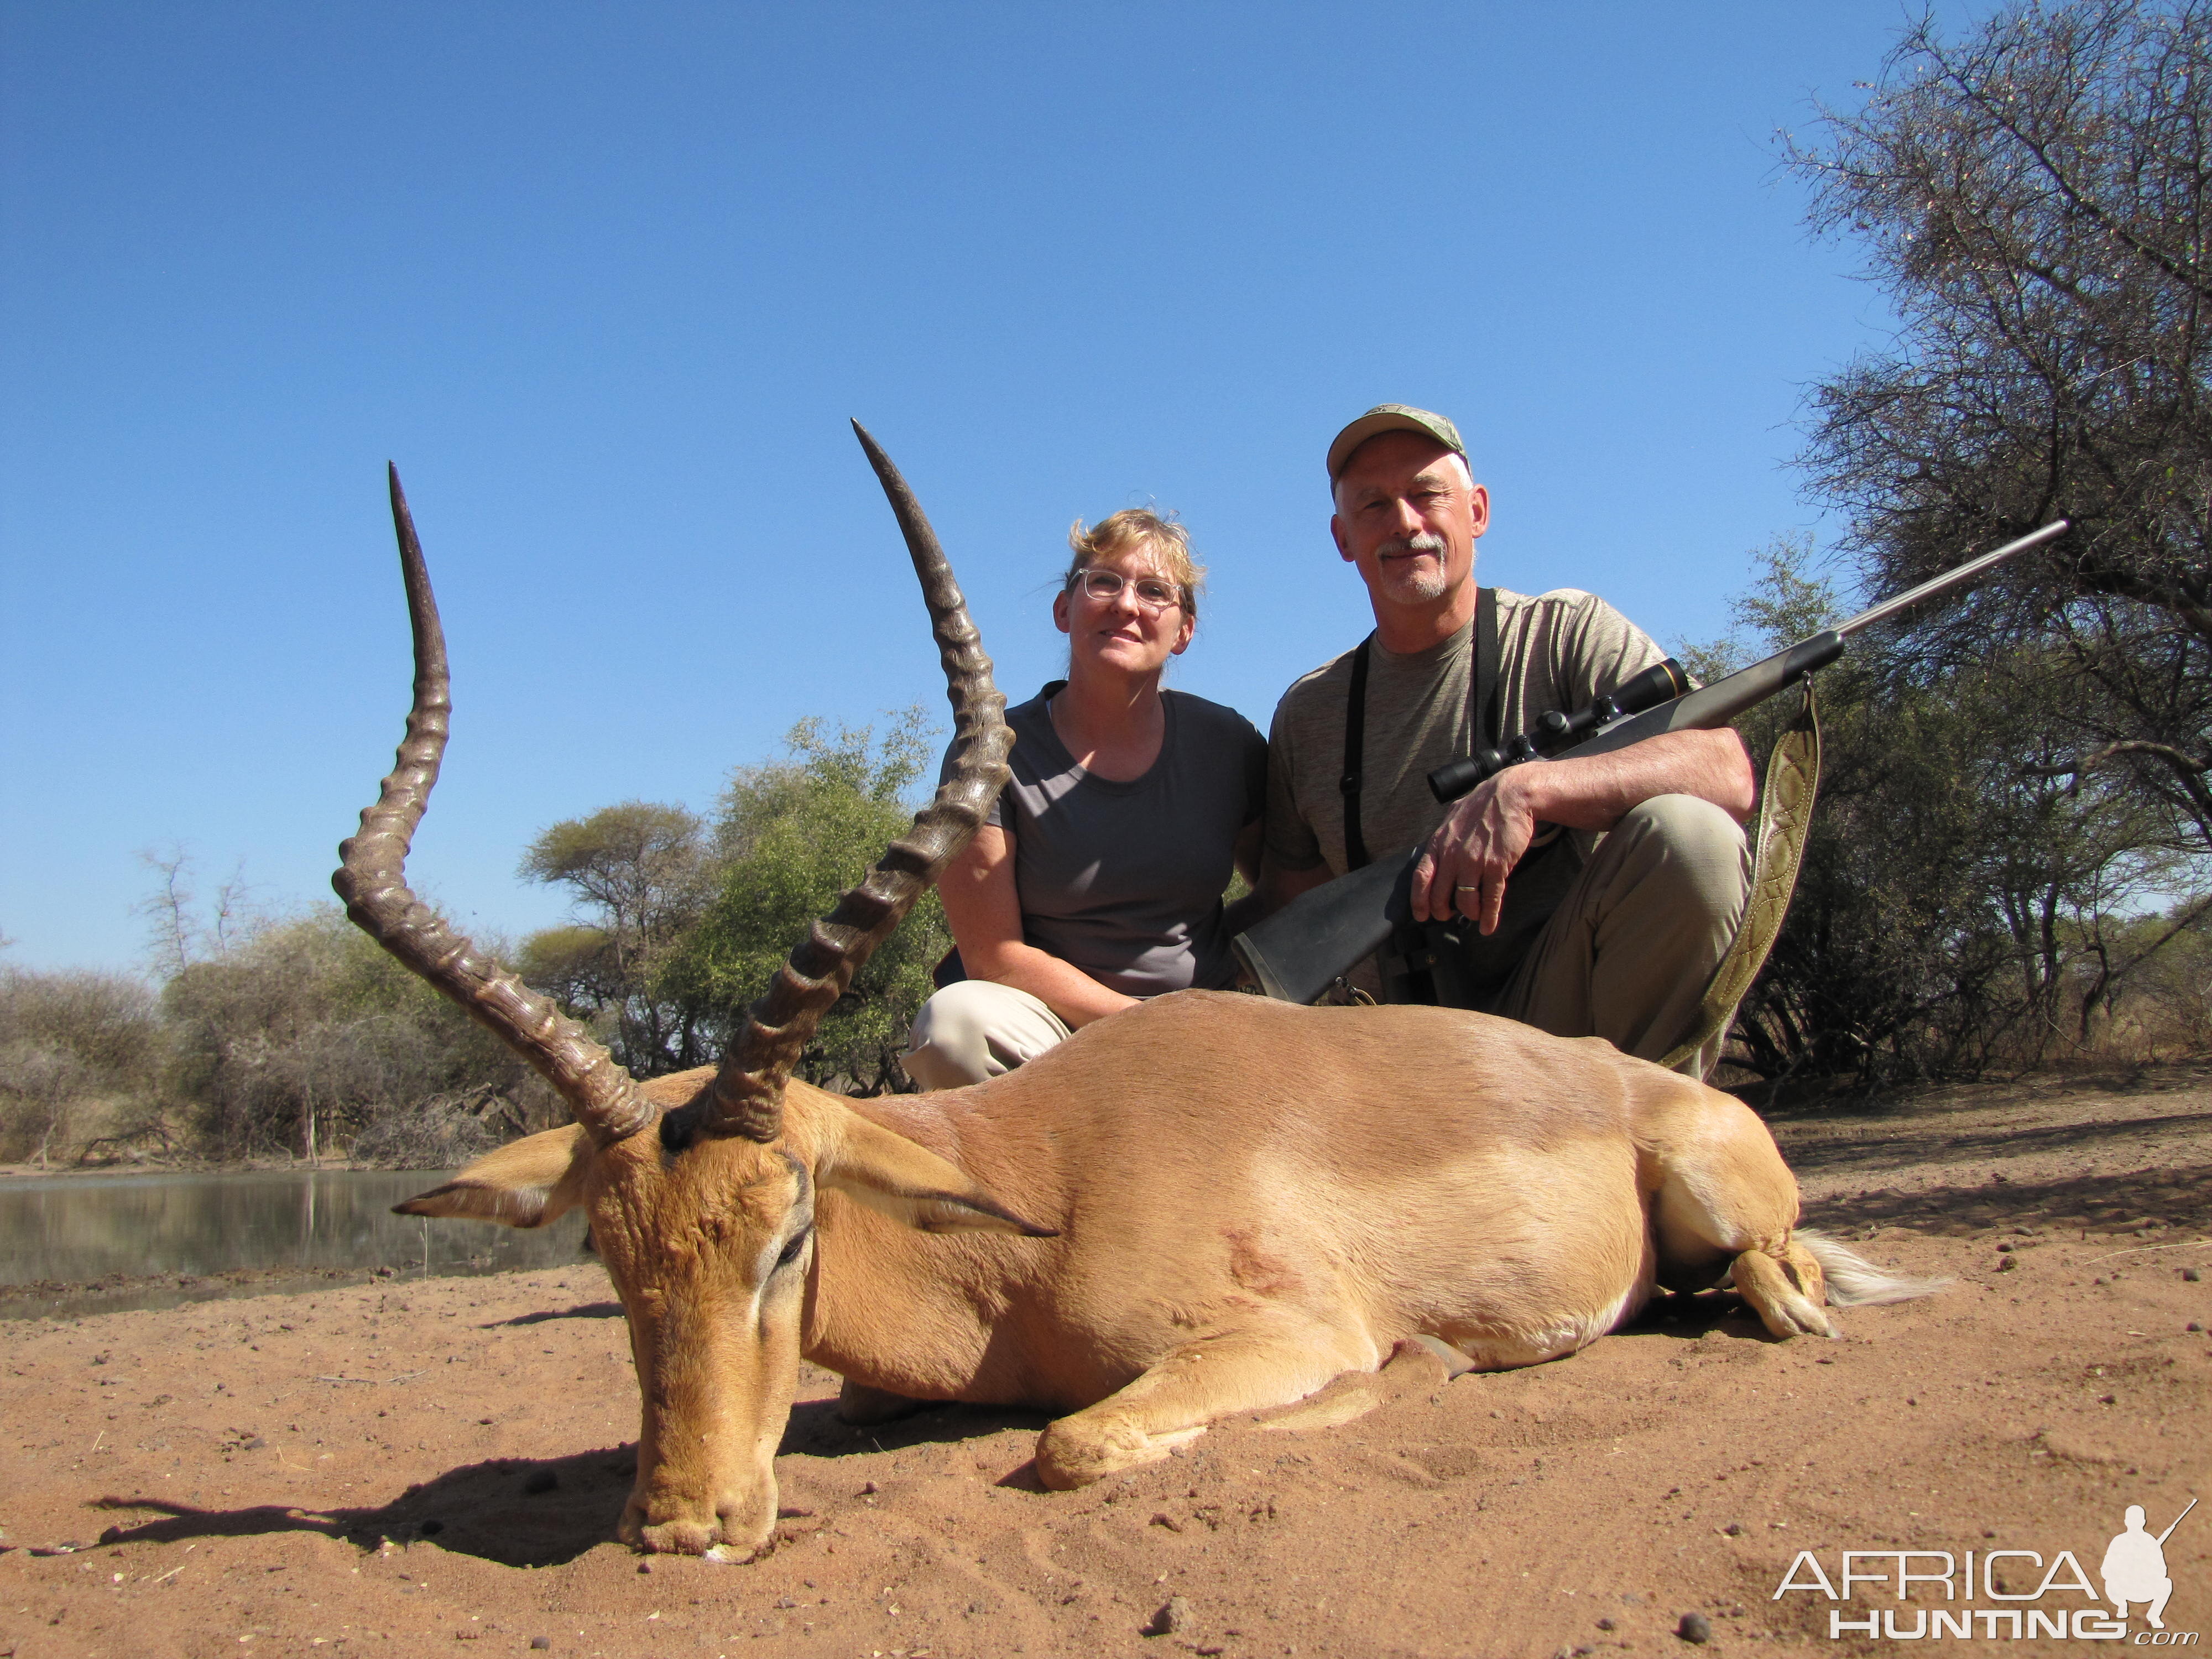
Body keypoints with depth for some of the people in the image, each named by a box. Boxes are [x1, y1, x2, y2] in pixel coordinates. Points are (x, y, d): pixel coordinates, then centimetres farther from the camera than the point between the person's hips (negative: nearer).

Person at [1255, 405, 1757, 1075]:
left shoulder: (1566, 632, 2)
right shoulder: (1307, 713, 11)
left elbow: (1728, 772, -13)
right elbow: (1286, 905, 14)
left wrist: (1528, 789, -28)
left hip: (1558, 1011, -1)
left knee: (1688, 835, -29)